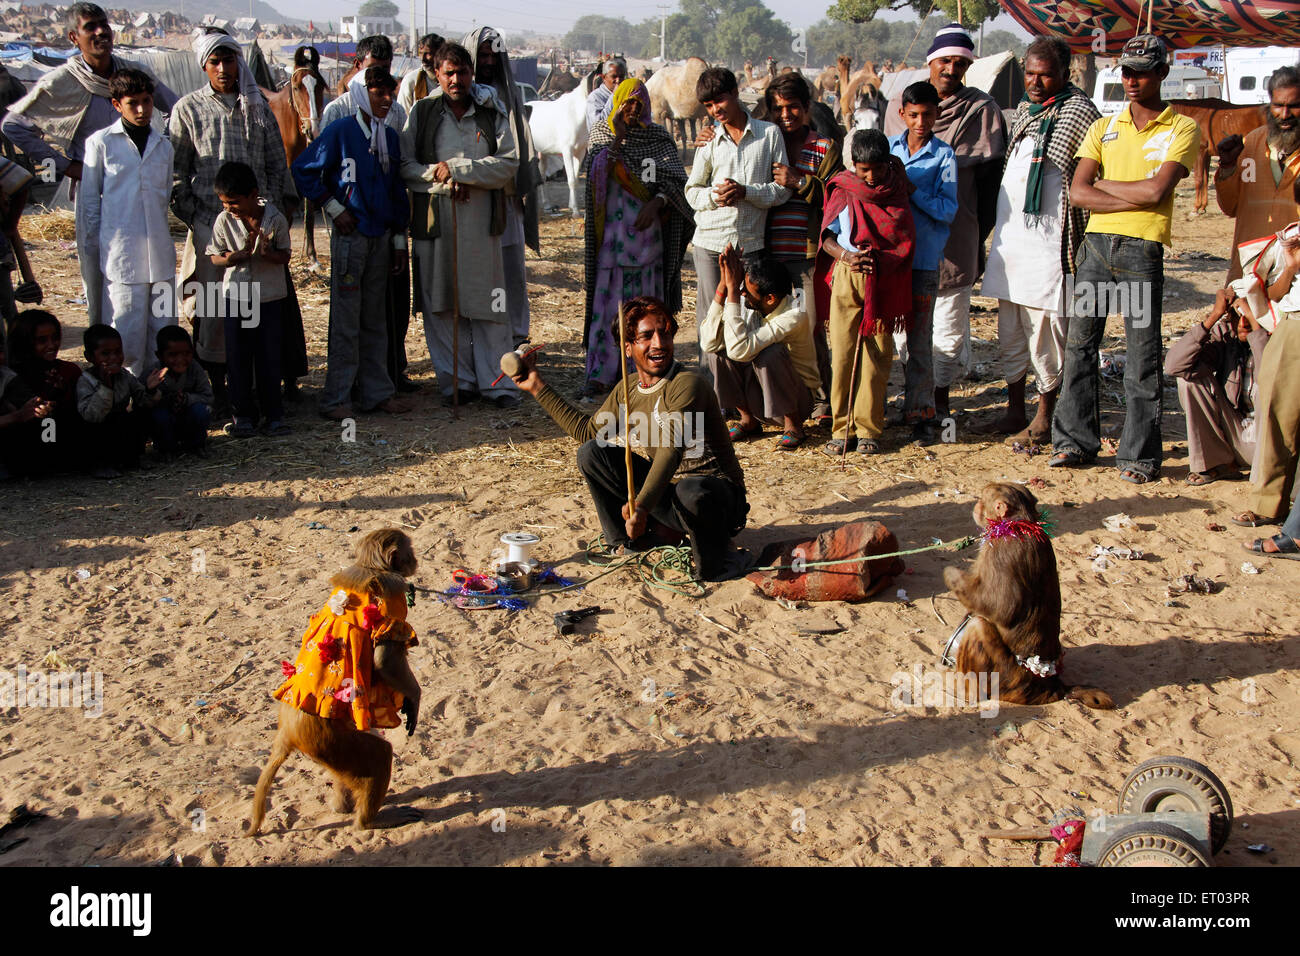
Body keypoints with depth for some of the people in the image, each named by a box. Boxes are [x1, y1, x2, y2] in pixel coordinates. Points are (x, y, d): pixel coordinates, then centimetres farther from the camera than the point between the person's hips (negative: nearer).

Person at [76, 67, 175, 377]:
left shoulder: (163, 146, 14)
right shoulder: (101, 142, 1)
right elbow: (89, 201, 4)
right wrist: (92, 254, 3)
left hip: (160, 255, 4)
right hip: (120, 256, -4)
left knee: (163, 335, 4)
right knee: (127, 334, -7)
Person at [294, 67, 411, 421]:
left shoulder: (391, 137, 10)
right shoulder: (340, 131, -7)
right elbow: (304, 170, -5)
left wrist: (399, 238, 14)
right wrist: (334, 207, -7)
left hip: (381, 238, 6)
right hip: (350, 235, -6)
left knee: (375, 319, 11)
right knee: (346, 321, -3)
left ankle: (377, 392, 17)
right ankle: (337, 398, 3)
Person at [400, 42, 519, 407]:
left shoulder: (492, 113, 6)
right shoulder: (422, 112, 6)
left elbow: (509, 163, -4)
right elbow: (405, 165, 3)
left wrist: (455, 168, -12)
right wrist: (445, 183, -11)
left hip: (481, 221, 0)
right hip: (435, 220, 0)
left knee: (488, 302, 1)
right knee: (440, 305, 2)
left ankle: (497, 381, 8)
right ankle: (456, 381, 12)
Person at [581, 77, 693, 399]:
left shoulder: (659, 138, 5)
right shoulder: (601, 134, 7)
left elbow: (675, 180, -2)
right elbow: (601, 172, -9)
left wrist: (656, 203, -18)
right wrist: (619, 135, -13)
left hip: (647, 231, 0)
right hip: (611, 234, 0)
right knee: (607, 301, -3)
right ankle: (602, 374, 0)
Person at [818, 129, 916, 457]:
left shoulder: (898, 192, 5)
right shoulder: (843, 191, 3)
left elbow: (906, 243, 6)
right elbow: (827, 236, 2)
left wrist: (878, 260, -9)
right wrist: (844, 255, -17)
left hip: (885, 281, 0)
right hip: (846, 278, 0)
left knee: (877, 354, 1)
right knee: (843, 352, -2)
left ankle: (868, 428, 8)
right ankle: (842, 427, 6)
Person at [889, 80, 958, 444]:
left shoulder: (944, 155, -1)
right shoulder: (888, 148, 10)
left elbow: (948, 209, -8)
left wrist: (911, 190, -17)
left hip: (923, 259, -3)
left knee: (917, 338, -1)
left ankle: (920, 412, 8)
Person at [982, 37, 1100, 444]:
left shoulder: (1078, 111, -7)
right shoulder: (1023, 110, 16)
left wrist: (1081, 237, -16)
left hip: (1048, 239, -8)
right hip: (1009, 235, 8)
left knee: (1044, 328, -3)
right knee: (1009, 329, 12)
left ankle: (1044, 419, 8)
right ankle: (1015, 410, 24)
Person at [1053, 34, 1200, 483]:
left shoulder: (1181, 130, 3)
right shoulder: (1104, 127, 14)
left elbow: (1155, 191, -12)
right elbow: (1078, 193, 1)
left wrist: (1103, 183, 0)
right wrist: (1134, 199, -8)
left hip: (1143, 249, -4)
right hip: (1096, 243, 4)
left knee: (1142, 355, -3)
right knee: (1079, 343, 4)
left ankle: (1140, 454, 3)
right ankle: (1075, 441, 14)